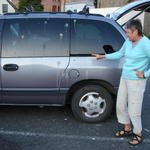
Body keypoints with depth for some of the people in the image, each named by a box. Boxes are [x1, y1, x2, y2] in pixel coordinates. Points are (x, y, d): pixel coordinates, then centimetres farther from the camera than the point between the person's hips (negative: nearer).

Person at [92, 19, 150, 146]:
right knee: (120, 105, 17)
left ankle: (138, 134, 25)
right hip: (124, 78, 8)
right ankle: (127, 129, 37)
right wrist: (103, 56, 20)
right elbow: (119, 54, 20)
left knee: (134, 110, 1)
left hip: (136, 81, -8)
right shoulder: (128, 42, 5)